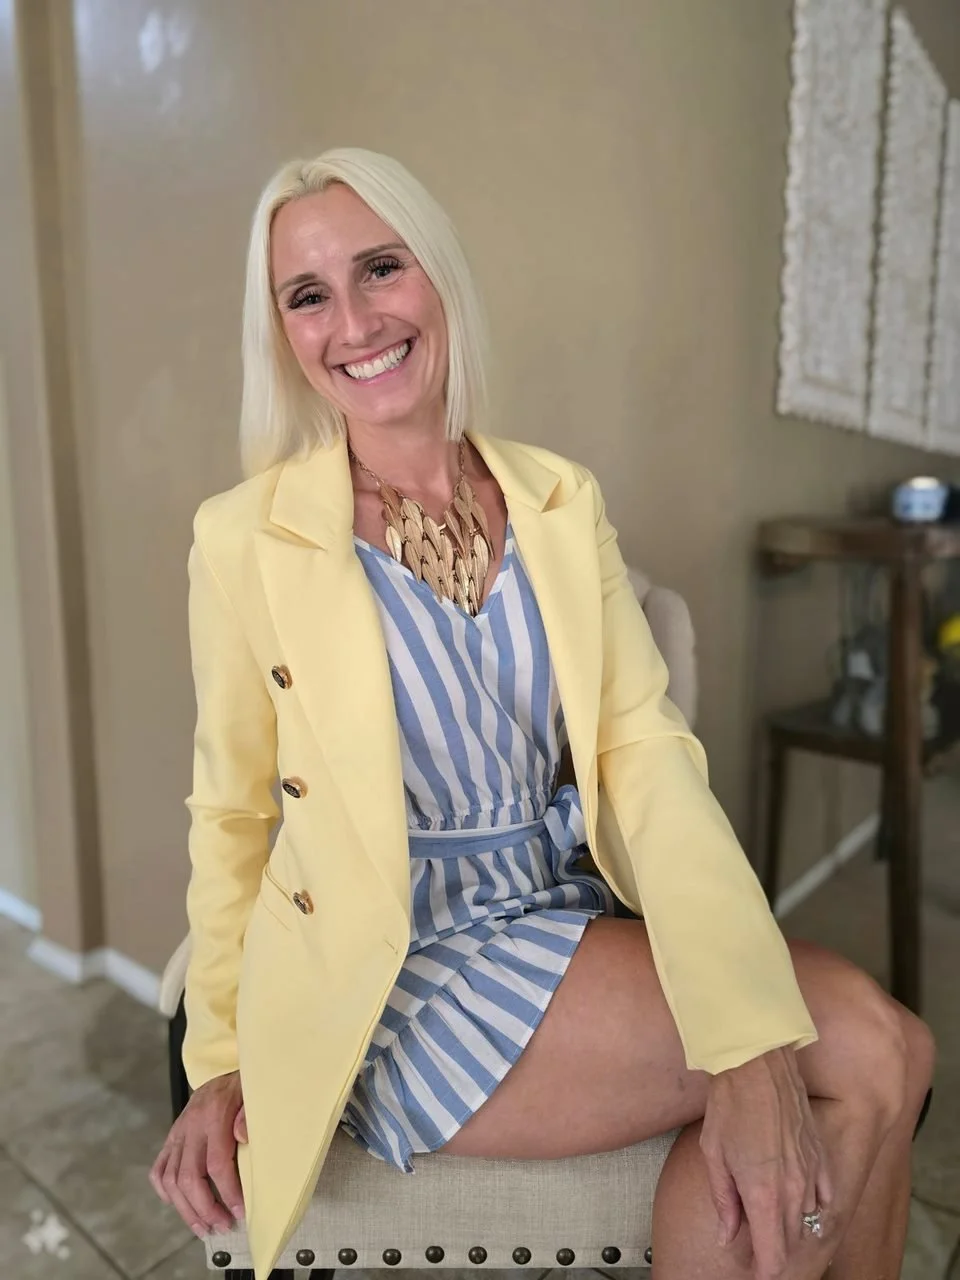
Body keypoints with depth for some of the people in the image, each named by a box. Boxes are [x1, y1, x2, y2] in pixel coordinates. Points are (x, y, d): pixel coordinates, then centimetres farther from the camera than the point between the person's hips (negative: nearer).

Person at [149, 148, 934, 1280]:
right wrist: (221, 1059, -5)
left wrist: (752, 1048, -20)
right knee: (868, 1052, -16)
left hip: (572, 916, 4)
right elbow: (231, 815, 1)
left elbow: (645, 748, -9)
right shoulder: (243, 539, -8)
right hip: (394, 982, -3)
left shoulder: (563, 501, 0)